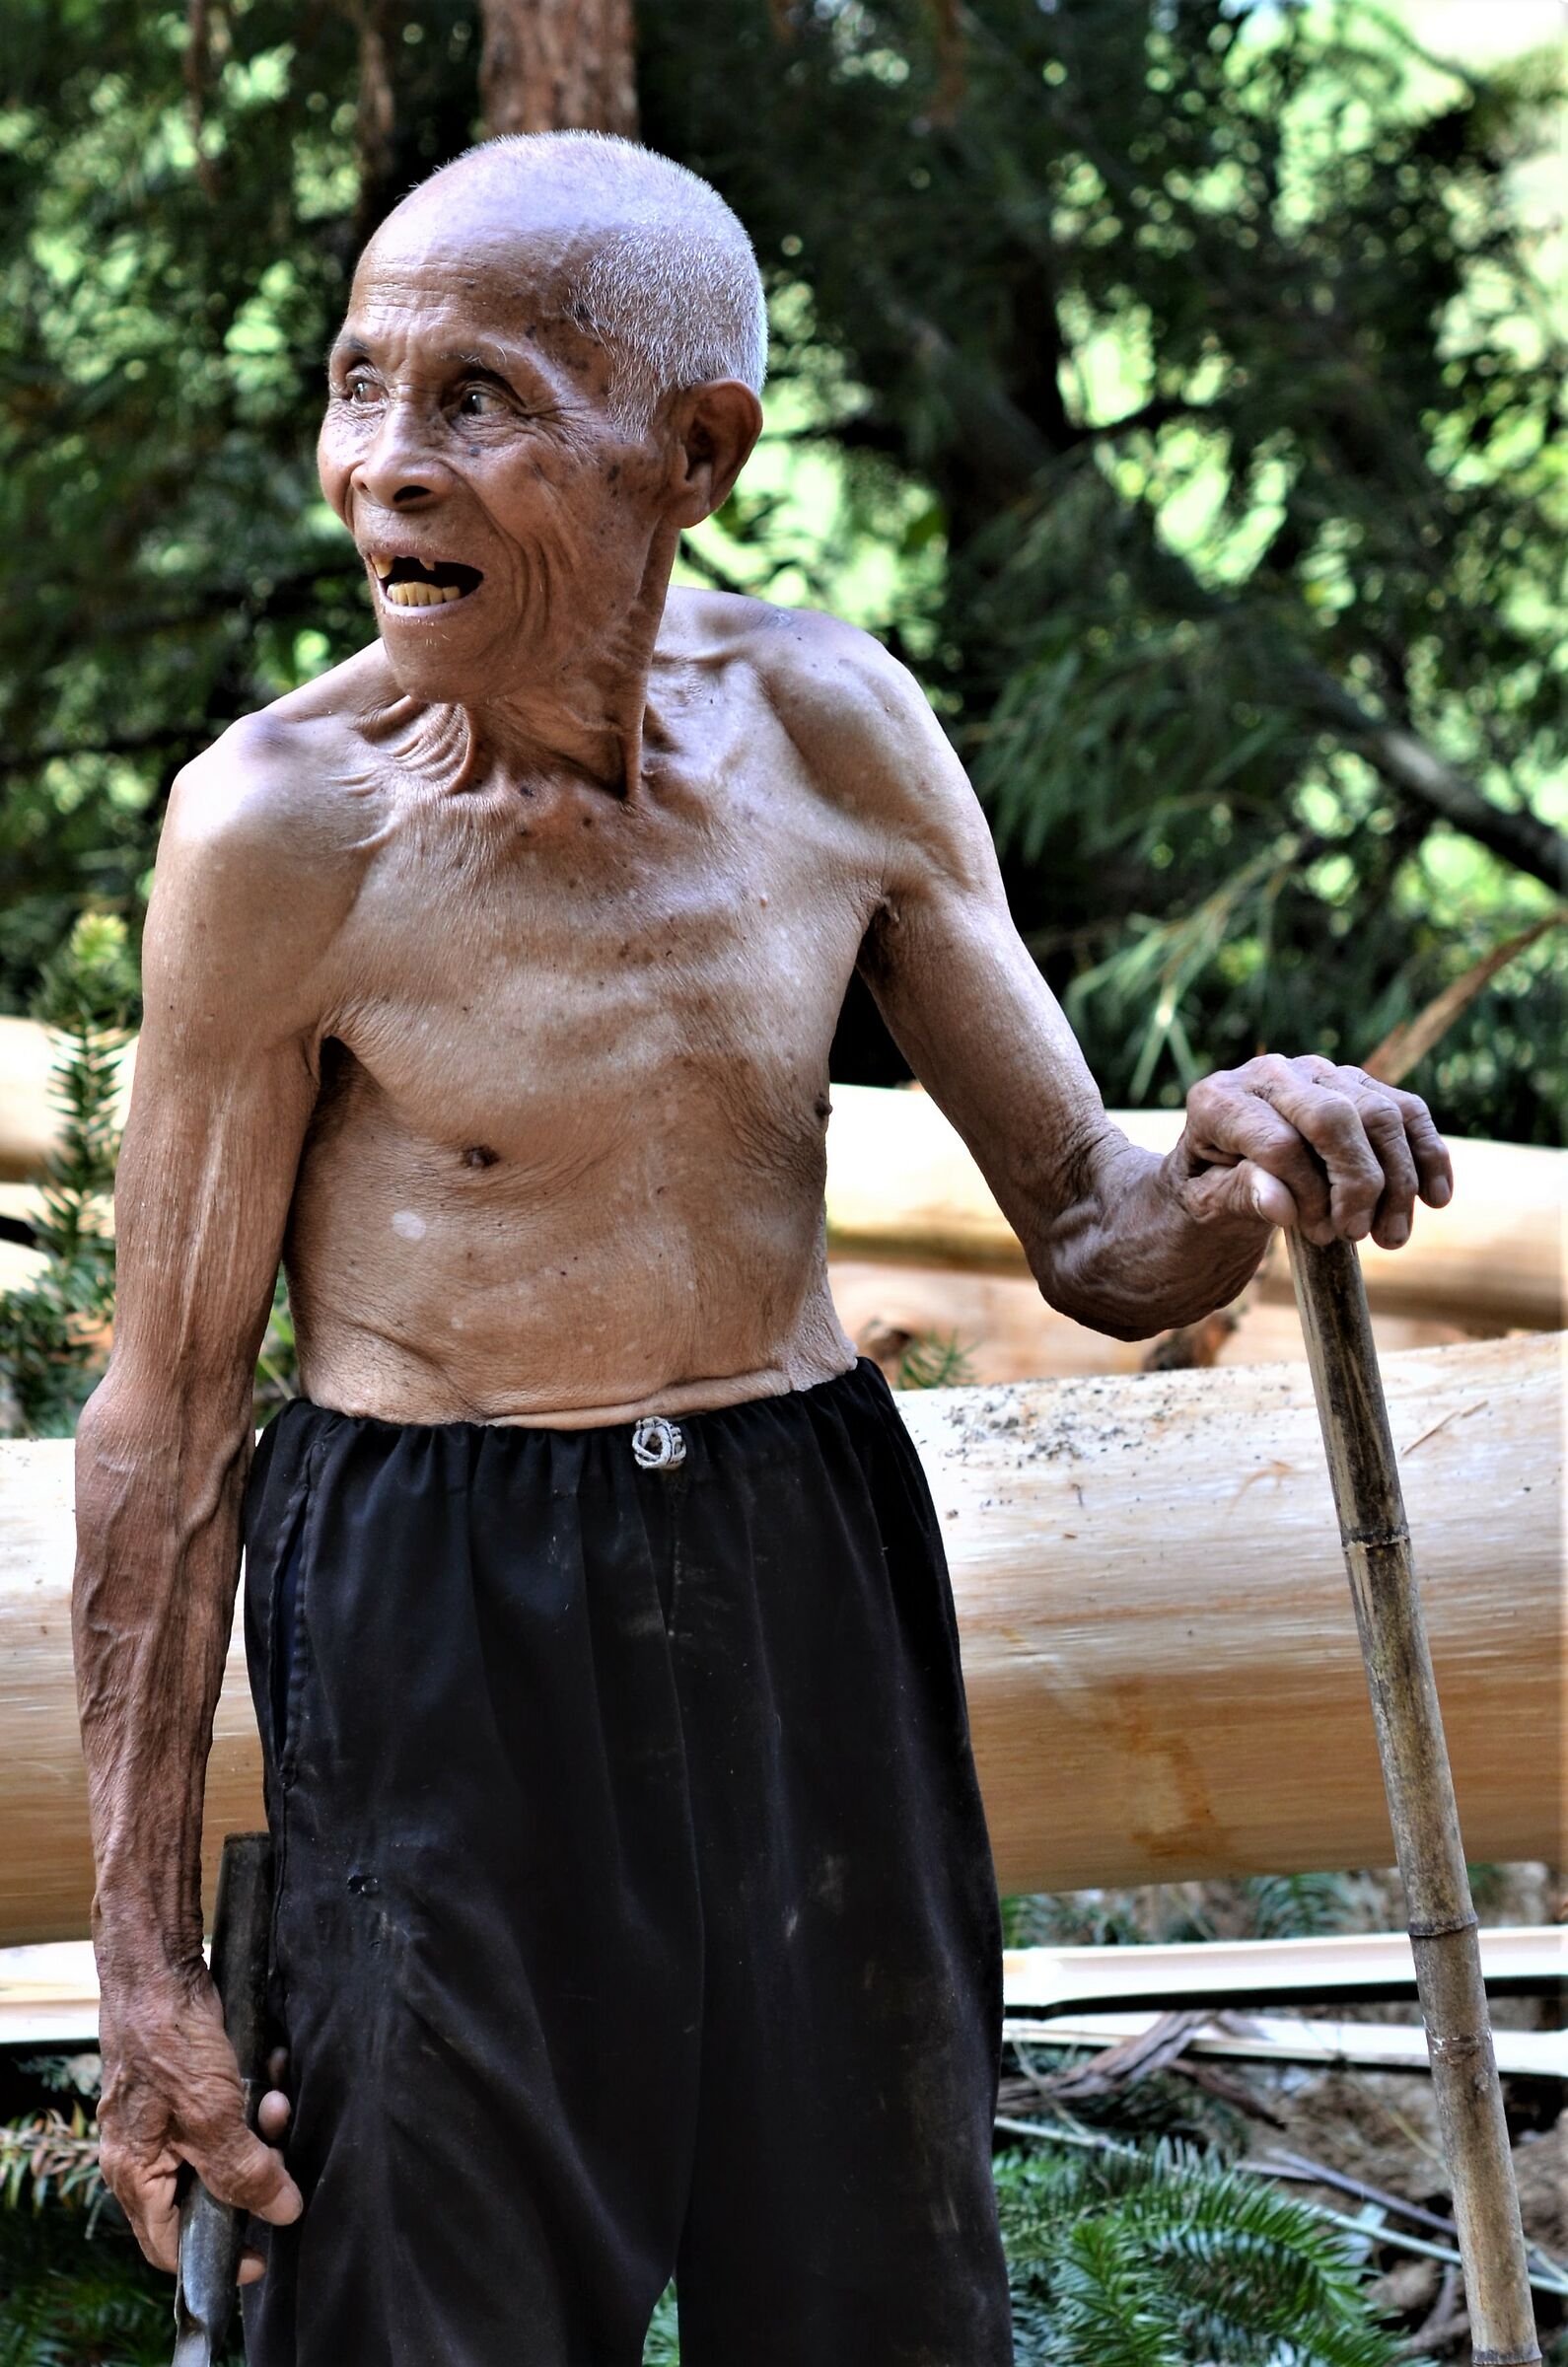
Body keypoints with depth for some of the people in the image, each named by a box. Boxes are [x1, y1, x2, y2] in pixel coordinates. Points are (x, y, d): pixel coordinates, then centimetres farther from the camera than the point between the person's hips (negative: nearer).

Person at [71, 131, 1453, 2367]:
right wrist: (141, 1947, -6)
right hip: (439, 1624, -4)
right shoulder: (286, 822, -15)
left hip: (813, 1576, 4)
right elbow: (168, 1410, -8)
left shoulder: (834, 730, -5)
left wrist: (1239, 1181, -23)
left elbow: (1090, 1235, 2)